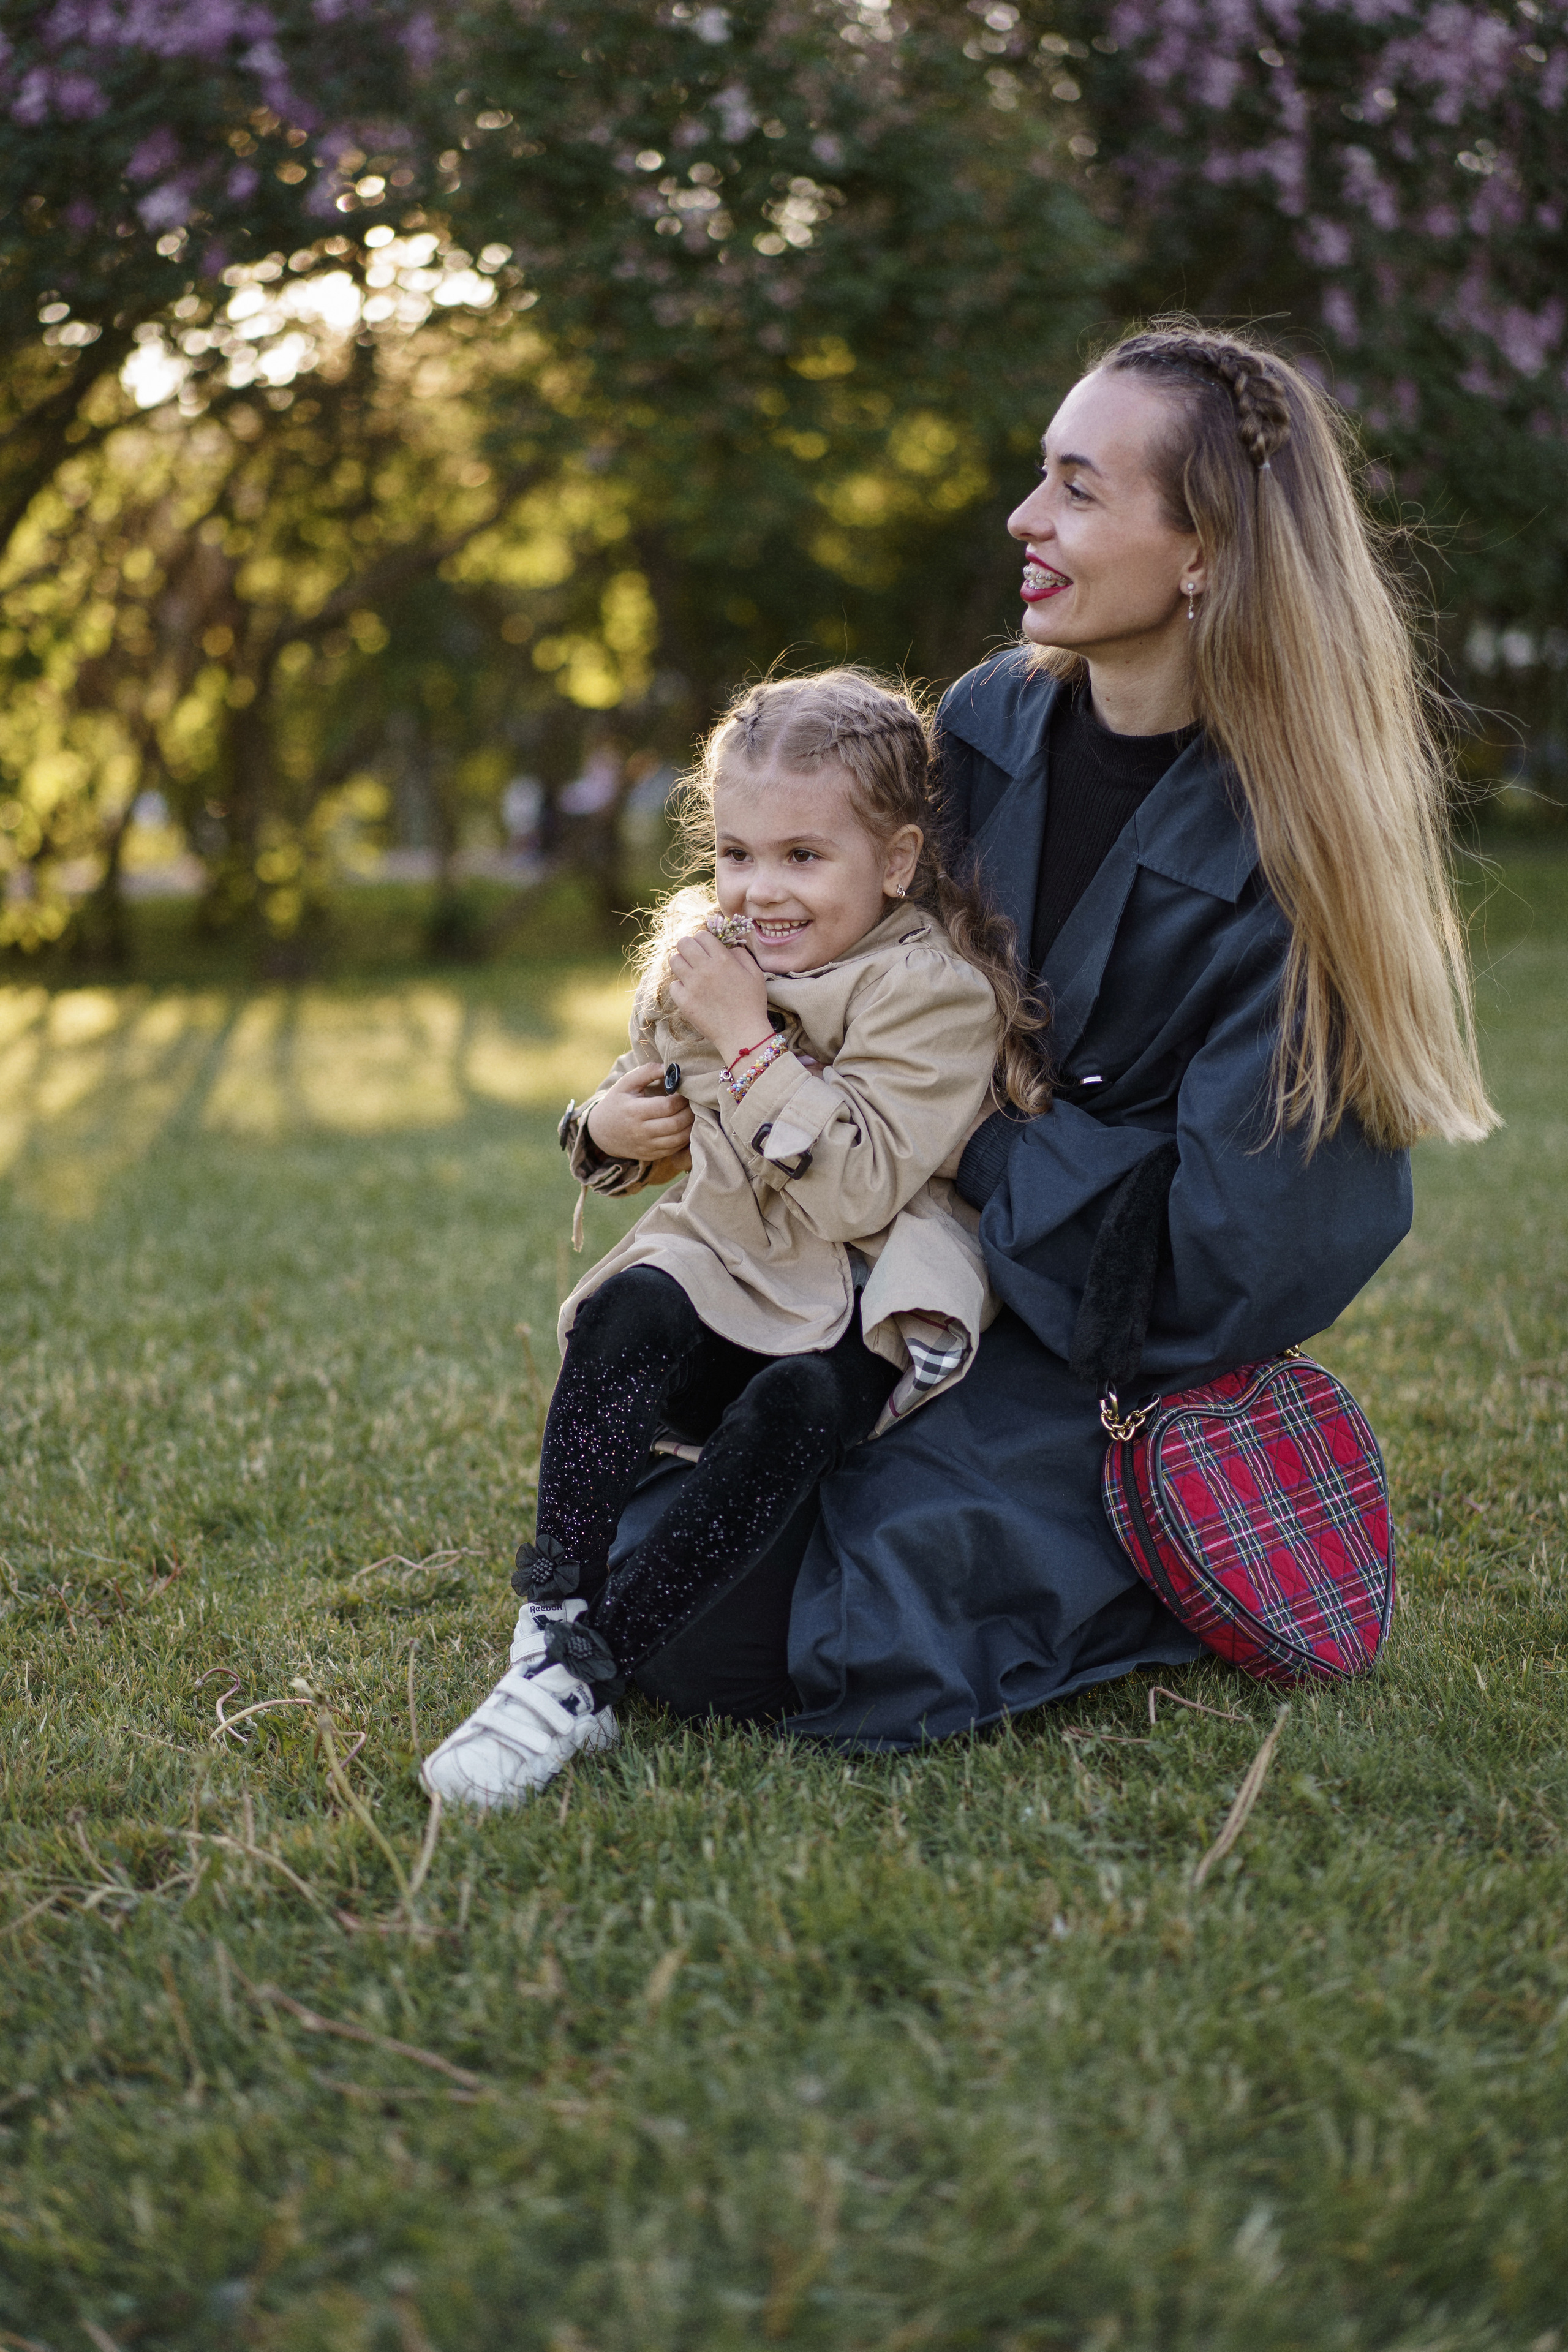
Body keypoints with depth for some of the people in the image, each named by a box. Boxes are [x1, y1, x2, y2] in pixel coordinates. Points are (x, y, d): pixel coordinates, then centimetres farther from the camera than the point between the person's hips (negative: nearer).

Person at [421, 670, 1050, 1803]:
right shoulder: (701, 958, 7)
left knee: (794, 1407, -34)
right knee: (630, 1309, -28)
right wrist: (609, 1129, 0)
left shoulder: (937, 989, -12)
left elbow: (854, 1192, -23)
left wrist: (749, 1042, -22)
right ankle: (552, 1620, -31)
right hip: (730, 1278, 5)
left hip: (869, 1310, -5)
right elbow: (666, 1121, 25)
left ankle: (585, 1677, -31)